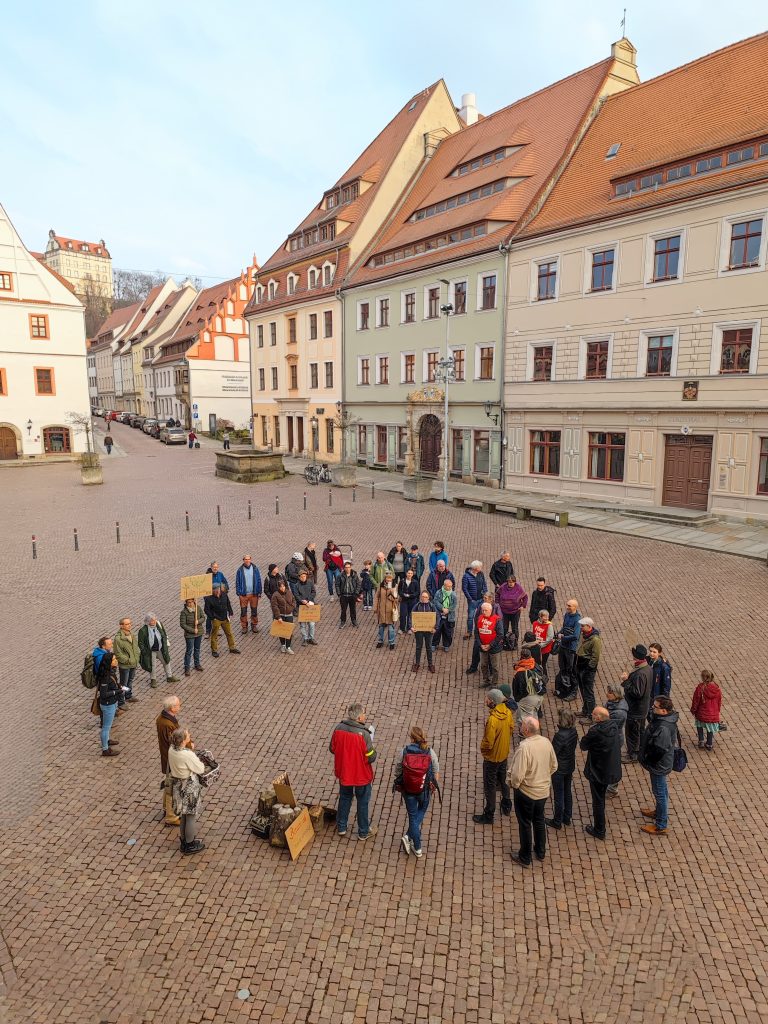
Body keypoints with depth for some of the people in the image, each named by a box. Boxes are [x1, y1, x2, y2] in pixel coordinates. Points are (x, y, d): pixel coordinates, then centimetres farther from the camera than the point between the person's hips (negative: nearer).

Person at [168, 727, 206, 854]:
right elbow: (201, 769, -19)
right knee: (192, 817, 13)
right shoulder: (188, 755, -33)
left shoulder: (171, 749, -12)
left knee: (183, 815, 26)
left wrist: (189, 750, -8)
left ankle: (183, 840, 43)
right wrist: (193, 751, -12)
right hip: (190, 787, -8)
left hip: (178, 785, 8)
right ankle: (190, 845, 29)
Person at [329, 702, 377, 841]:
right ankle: (364, 832, 34)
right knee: (363, 803, 18)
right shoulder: (364, 734, -29)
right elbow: (371, 758, -21)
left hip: (343, 773, 4)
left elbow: (332, 749, -1)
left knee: (344, 799, 26)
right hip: (362, 776, -4)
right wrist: (371, 743, -5)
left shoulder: (338, 728, -15)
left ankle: (341, 828, 42)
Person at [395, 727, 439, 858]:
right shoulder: (430, 753, -16)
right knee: (422, 810, 26)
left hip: (407, 789, 0)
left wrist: (397, 783, 13)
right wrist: (434, 785, 15)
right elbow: (436, 773, -5)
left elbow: (398, 771, -7)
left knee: (413, 816, 17)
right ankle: (409, 836, 11)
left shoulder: (404, 751, -17)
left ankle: (417, 848, 20)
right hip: (424, 790, 0)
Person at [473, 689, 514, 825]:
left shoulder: (493, 719, -35)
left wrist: (482, 749, -6)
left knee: (490, 786, 9)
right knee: (502, 780, 27)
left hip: (492, 757, -7)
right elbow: (511, 729, 5)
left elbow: (488, 742, -27)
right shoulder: (508, 713, -11)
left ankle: (489, 816, 22)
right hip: (504, 754, 7)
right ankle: (507, 806, 44)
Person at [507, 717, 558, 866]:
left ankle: (525, 858, 29)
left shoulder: (524, 747, -31)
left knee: (525, 824, 13)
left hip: (526, 792, -6)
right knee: (539, 820, 25)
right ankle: (540, 852, 43)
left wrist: (513, 784, -9)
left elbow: (517, 775, -29)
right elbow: (554, 766, 4)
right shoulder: (546, 742, -10)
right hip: (543, 791, 6)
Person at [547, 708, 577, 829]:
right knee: (568, 792, 22)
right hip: (570, 766, 7)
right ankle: (567, 817, 38)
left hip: (559, 769, -7)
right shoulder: (573, 731, -9)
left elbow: (553, 753, -22)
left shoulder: (560, 735, -32)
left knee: (558, 795, 10)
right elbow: (572, 747, 5)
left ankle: (557, 821, 25)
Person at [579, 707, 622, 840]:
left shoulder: (595, 732, -31)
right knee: (601, 797, 29)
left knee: (598, 801, 9)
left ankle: (599, 831, 22)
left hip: (598, 772, -8)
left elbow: (583, 745, -16)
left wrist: (586, 735, 1)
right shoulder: (614, 727, -9)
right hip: (612, 769, 8)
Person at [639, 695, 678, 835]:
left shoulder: (663, 728, -36)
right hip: (662, 763, 9)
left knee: (659, 792, 7)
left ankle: (661, 826, 24)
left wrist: (646, 759, -16)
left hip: (659, 765, -9)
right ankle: (660, 812, 50)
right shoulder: (666, 718, -6)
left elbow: (659, 750, -32)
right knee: (662, 789, 28)